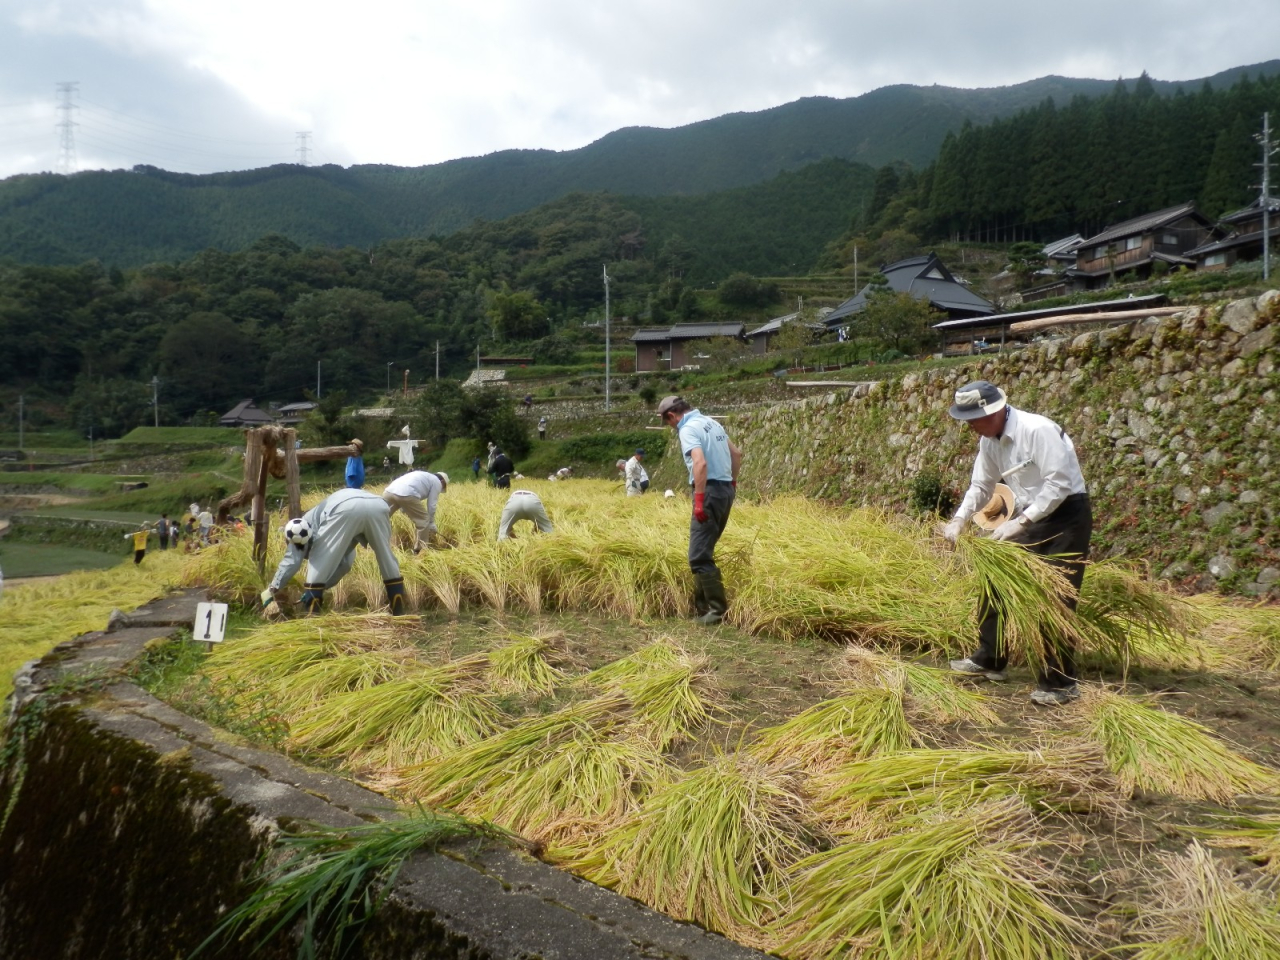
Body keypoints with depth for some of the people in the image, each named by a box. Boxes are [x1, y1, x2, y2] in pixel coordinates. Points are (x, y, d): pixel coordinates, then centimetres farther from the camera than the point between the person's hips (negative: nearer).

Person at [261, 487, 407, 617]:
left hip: (347, 508, -5)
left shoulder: (308, 522, 34)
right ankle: (399, 613, 25)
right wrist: (321, 588, 42)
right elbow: (344, 562, 44)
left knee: (318, 561, 13)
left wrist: (270, 593, 21)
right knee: (387, 559, 23)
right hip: (378, 505, 5)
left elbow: (291, 560, 23)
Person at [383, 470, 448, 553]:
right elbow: (431, 505, 12)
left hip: (389, 491, 7)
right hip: (406, 494, -7)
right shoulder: (437, 482, 18)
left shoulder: (423, 476, 40)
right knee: (423, 520, 10)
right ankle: (420, 550, 17)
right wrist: (432, 524, 21)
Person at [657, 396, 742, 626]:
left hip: (710, 491, -9)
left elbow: (700, 463, -26)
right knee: (704, 551, 16)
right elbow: (737, 454, 25)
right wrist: (732, 482, 29)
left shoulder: (688, 429, -11)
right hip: (726, 489, 9)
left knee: (699, 556, -7)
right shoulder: (711, 423, 16)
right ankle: (702, 606, 21)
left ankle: (718, 609, -6)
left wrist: (699, 500, -24)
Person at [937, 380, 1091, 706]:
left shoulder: (1038, 430, -25)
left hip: (1067, 514, -8)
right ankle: (988, 659, 25)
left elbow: (1058, 484, -26)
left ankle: (1059, 683, 4)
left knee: (1056, 597, -8)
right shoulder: (989, 440, 0)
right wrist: (958, 521, -2)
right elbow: (981, 486, 11)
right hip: (1029, 515, 9)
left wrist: (1019, 522, -28)